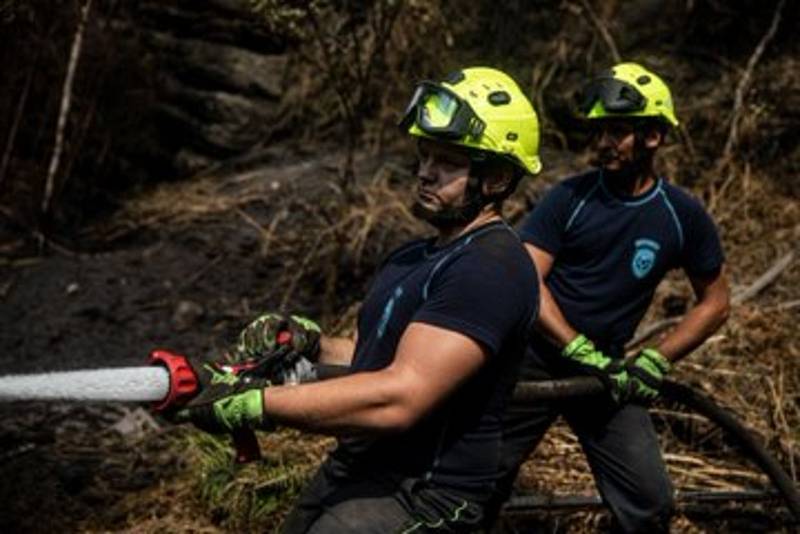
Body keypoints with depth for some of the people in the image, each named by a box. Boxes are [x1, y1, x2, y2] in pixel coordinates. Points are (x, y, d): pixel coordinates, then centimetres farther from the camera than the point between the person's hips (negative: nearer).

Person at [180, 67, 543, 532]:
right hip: (352, 472, 9)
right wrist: (310, 344, -3)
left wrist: (253, 404, -28)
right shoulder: (412, 258, 12)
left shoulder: (493, 268, -21)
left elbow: (398, 398, -29)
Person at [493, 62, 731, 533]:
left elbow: (715, 302, 7)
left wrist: (657, 359, -5)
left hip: (609, 371, 2)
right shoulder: (570, 197, -6)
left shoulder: (682, 215, -1)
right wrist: (580, 350, -21)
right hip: (536, 361, -1)